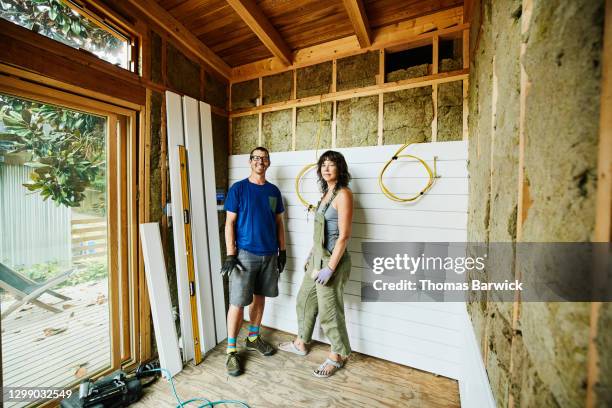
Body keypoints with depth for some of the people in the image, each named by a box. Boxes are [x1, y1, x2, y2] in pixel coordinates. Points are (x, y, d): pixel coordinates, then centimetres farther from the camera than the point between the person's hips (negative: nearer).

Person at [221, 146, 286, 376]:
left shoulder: (273, 191, 8)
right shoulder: (238, 188, -4)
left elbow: (278, 223, 11)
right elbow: (230, 223, -6)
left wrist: (282, 251, 8)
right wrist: (230, 255, -12)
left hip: (269, 254, 5)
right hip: (245, 254, -4)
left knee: (260, 297, 17)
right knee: (238, 303, 2)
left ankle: (253, 338, 36)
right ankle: (231, 351, 21)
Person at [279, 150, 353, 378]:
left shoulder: (343, 194, -16)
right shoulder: (326, 193, 10)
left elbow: (344, 236, -20)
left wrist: (330, 268, -21)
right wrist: (311, 257, 17)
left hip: (332, 260, -9)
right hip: (317, 257, 9)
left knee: (329, 311, 8)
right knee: (304, 300, 21)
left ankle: (337, 356, 34)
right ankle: (300, 344, 45)